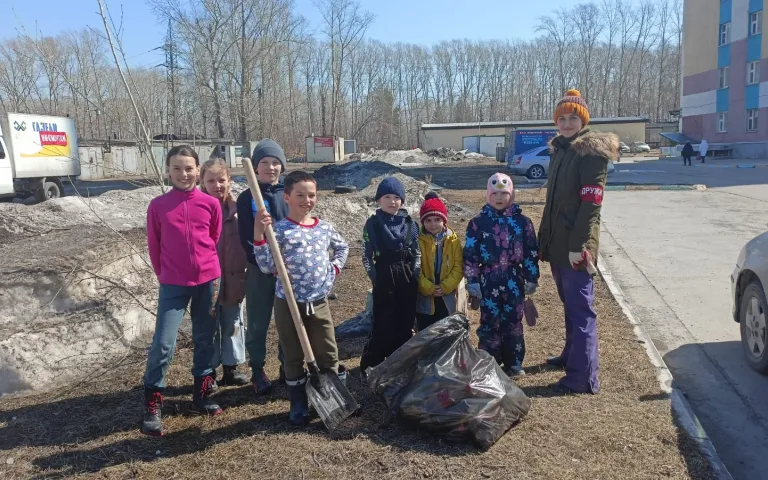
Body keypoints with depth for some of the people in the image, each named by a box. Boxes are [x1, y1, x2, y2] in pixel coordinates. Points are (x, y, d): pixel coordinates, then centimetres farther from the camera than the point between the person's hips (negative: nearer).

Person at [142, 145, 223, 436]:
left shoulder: (211, 204, -1)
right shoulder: (158, 206, -3)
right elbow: (154, 247, 6)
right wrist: (165, 276, 10)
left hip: (207, 281, 2)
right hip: (173, 284, -2)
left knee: (205, 339, 12)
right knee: (163, 343, -5)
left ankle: (202, 394, 27)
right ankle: (152, 406, 8)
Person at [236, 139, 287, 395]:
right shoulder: (246, 198, -3)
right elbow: (246, 239, -7)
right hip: (259, 271, -2)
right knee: (257, 324, 7)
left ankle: (288, 366, 26)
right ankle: (258, 371, 21)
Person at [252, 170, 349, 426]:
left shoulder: (325, 227, 3)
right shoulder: (279, 230, -11)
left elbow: (342, 247, 24)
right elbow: (267, 267, -18)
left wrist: (335, 268, 9)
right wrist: (259, 236, -27)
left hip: (319, 302, 4)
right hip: (289, 303, -3)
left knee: (328, 354, 11)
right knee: (294, 357, 10)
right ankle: (299, 405, 25)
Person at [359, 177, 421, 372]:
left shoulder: (410, 223, 3)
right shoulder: (372, 224, -4)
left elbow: (417, 252, 8)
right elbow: (366, 256, -1)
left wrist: (414, 275, -1)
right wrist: (376, 278, -6)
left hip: (408, 282, 3)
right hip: (384, 282, -3)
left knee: (405, 326, 8)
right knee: (383, 327, -3)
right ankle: (370, 365, 13)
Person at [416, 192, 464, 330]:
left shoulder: (453, 241, -1)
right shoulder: (418, 241, -7)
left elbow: (458, 267, -4)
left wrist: (445, 287, -13)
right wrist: (429, 288, -16)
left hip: (447, 297, 1)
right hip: (424, 297, -1)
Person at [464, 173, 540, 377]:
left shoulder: (522, 221, 1)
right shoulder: (478, 222, -3)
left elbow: (531, 252, 4)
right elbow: (470, 254, -2)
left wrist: (531, 278, 3)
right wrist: (472, 281, -5)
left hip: (513, 279, 1)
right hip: (489, 279, -1)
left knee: (514, 321, 9)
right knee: (490, 321, 4)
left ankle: (514, 363, 23)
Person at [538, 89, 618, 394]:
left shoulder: (592, 152, -10)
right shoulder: (560, 150, 16)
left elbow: (591, 202, -18)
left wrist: (578, 244, -23)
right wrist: (545, 237, 18)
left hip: (575, 245, -8)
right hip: (557, 243, 9)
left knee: (580, 308, -7)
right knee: (569, 304, 20)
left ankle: (584, 377, -4)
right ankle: (572, 355, 35)